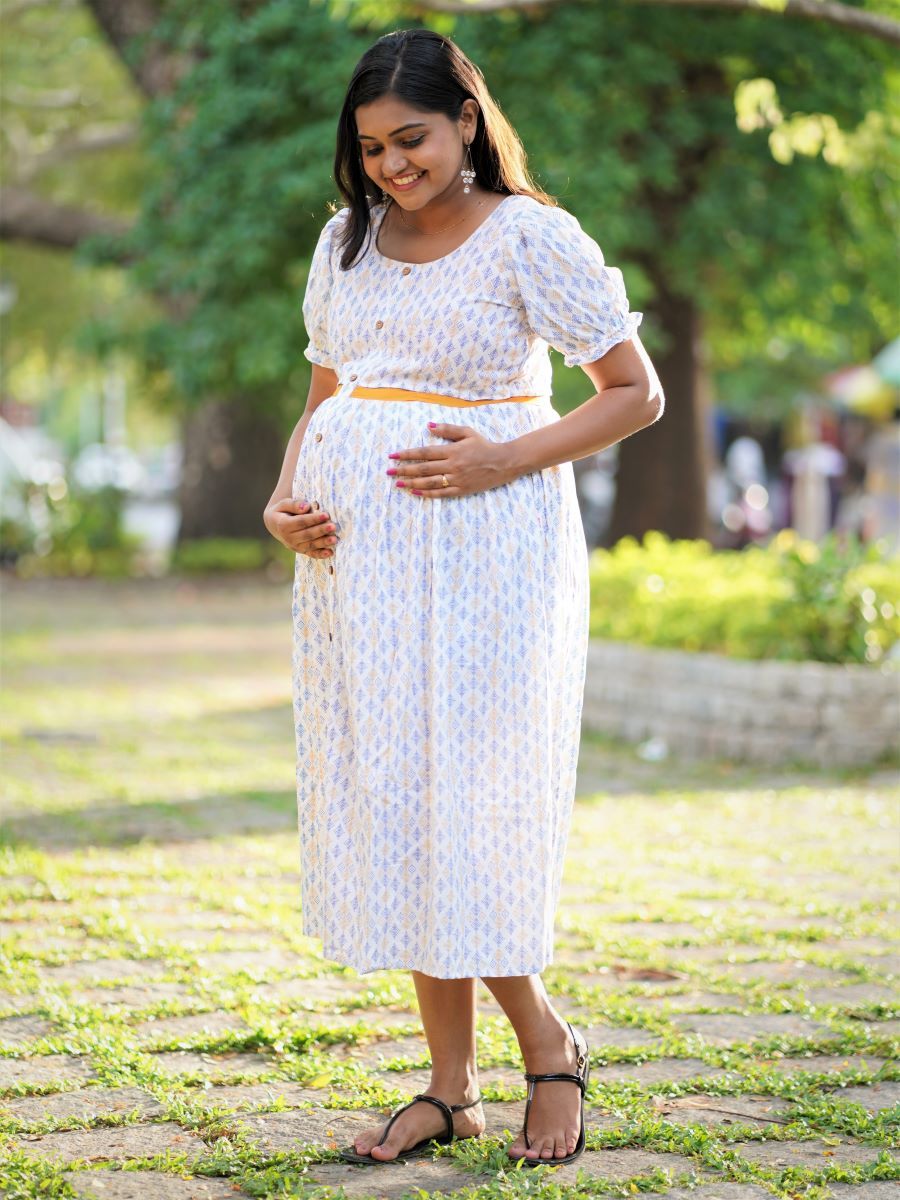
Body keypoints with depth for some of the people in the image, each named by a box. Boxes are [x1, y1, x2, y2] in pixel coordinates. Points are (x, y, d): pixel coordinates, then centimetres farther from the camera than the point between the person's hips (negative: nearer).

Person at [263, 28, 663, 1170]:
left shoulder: (532, 239, -7)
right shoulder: (346, 243, 11)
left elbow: (636, 394, -4)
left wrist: (503, 461, -16)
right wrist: (284, 496, 2)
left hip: (482, 545, -6)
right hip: (359, 549, 6)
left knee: (463, 801, -7)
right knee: (385, 804, 4)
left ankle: (547, 1042, 15)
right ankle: (450, 1086, 13)